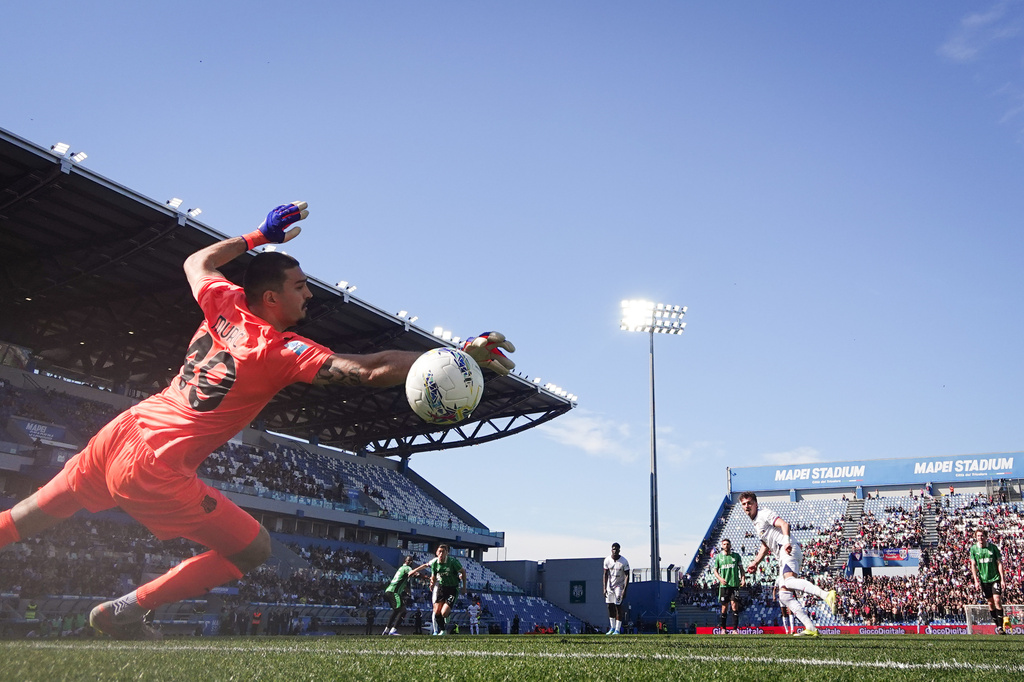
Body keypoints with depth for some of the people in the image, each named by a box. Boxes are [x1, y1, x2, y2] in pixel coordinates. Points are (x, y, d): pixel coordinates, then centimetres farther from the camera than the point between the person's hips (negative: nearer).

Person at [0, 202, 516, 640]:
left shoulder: (226, 306, 2)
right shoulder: (285, 352, -17)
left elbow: (198, 261, 25)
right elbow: (372, 371, -25)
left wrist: (260, 236, 28)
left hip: (122, 432, 8)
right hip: (156, 470, -8)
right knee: (254, 548, 1)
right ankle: (125, 613, 6)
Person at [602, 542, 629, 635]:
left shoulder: (624, 561, -15)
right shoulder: (607, 560, -5)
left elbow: (627, 576, -13)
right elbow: (605, 575, 0)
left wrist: (625, 590, -20)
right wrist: (604, 588, -6)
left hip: (619, 586, -3)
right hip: (609, 586, 4)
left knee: (618, 607, -8)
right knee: (610, 606, 5)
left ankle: (617, 629, -5)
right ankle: (612, 627, 18)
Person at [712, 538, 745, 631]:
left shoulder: (736, 555, 7)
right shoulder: (718, 556, 7)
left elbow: (741, 568, 11)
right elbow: (715, 571, 11)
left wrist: (743, 579, -2)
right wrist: (720, 578, -8)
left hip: (735, 584, -1)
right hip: (724, 585, 1)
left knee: (734, 605, -9)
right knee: (724, 607, 4)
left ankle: (735, 628, -6)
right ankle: (723, 628, 15)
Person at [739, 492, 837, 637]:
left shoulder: (764, 513, 2)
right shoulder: (756, 522, 29)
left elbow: (784, 524, -15)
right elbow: (765, 546, 39)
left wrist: (787, 541, -31)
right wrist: (755, 563, 35)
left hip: (789, 550, -9)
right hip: (782, 556, 9)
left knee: (789, 580, -35)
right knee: (784, 595, -1)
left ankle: (826, 595, -51)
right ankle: (811, 628, -9)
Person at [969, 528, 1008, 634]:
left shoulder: (993, 547, -3)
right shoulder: (973, 549, 1)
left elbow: (999, 563, -1)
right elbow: (973, 565, 3)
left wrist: (1002, 578, -6)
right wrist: (976, 580, -4)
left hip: (995, 578, -2)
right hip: (983, 580, 2)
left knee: (997, 600, -13)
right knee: (990, 602, 7)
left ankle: (1000, 627, -9)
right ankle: (997, 626, 18)